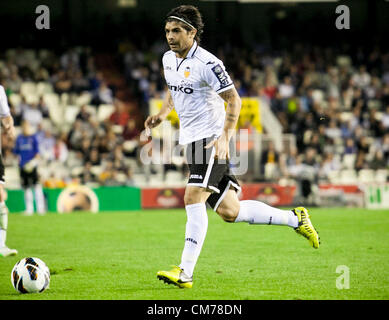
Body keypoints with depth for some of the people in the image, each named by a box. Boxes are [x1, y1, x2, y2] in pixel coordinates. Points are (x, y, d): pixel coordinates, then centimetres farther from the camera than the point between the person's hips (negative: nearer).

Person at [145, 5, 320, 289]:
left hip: (212, 140, -8)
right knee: (229, 212, 7)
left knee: (193, 199, -20)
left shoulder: (207, 64, -16)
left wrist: (224, 138, -23)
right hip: (192, 141, 8)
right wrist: (162, 114, 9)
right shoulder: (168, 59, 9)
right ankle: (295, 219, 24)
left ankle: (185, 273, -17)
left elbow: (234, 100, -15)